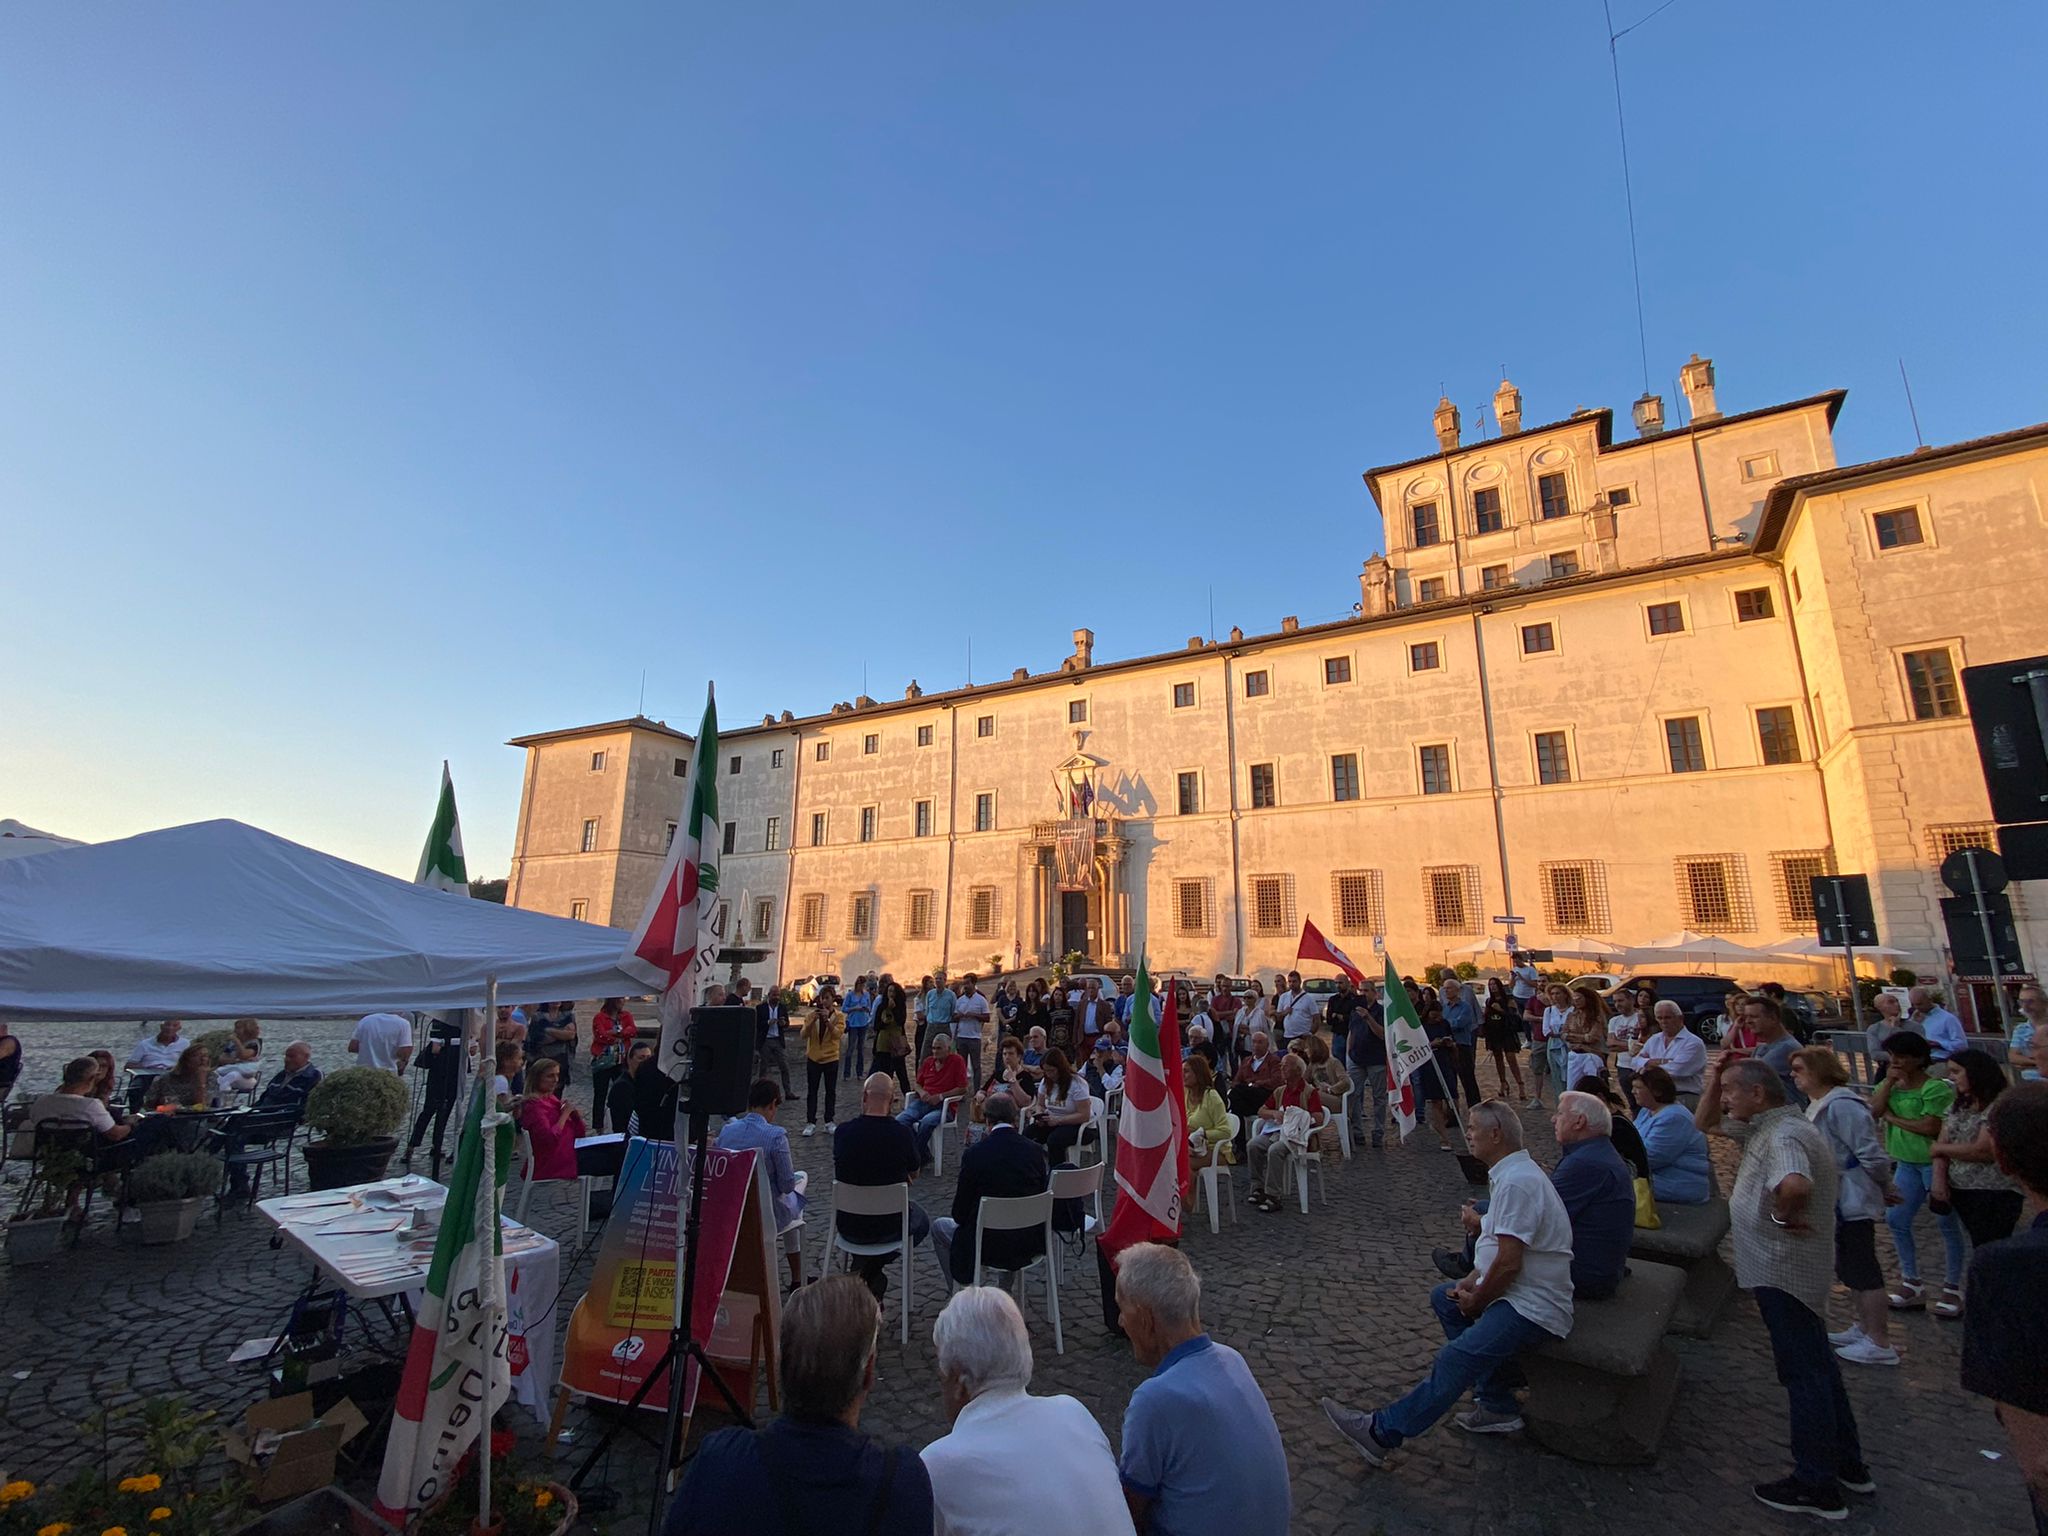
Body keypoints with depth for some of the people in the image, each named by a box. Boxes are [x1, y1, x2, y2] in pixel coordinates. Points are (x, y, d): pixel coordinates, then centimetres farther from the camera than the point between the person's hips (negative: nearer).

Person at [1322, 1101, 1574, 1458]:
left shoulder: (1517, 1182, -23)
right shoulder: (1511, 1173, 10)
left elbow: (1509, 1262, -25)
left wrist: (1476, 1302, -9)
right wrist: (1473, 1280, 5)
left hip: (1532, 1307, -11)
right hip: (1517, 1293, 11)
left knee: (1457, 1357, -18)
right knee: (1444, 1297, 17)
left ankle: (1383, 1432, -14)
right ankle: (1497, 1405, 14)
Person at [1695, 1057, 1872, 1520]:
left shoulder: (1785, 1135, -25)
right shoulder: (1762, 1126, 6)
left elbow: (1795, 1185, -44)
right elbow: (1704, 1122, 16)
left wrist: (1780, 1214, -24)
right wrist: (1714, 1081, 0)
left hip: (1784, 1269, -10)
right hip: (1784, 1267, 10)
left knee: (1803, 1372, 2)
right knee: (1816, 1364, 22)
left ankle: (1817, 1486, 15)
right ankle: (1848, 1464, 37)